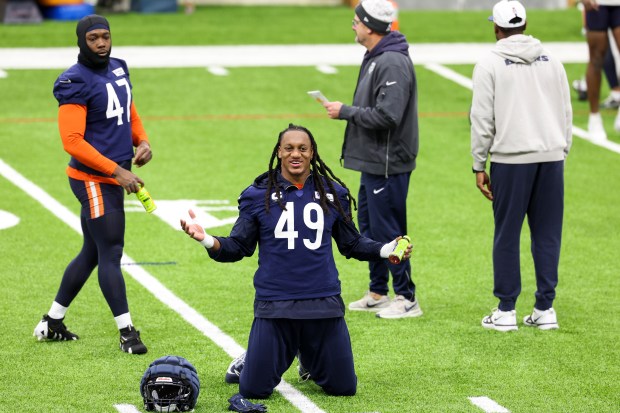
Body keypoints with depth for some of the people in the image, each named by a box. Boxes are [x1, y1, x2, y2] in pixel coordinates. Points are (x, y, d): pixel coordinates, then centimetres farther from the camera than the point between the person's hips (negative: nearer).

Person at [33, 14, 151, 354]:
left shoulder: (118, 69, 11)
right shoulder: (75, 83, -16)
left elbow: (130, 112, 25)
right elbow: (72, 141, -20)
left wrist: (142, 141, 4)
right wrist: (117, 171, -21)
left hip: (113, 178, 9)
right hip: (93, 179, -9)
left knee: (92, 253, 16)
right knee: (111, 253, -7)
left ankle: (52, 323, 27)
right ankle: (127, 333, -2)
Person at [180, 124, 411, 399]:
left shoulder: (333, 194, 7)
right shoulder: (258, 195, 3)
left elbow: (352, 243, 17)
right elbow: (238, 247, 3)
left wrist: (385, 250, 1)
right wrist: (207, 241, -15)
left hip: (323, 303, 2)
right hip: (274, 305, -2)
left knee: (343, 388, 5)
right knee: (253, 391, -5)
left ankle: (309, 359, 37)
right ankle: (248, 362, 32)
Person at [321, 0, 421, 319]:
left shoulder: (393, 63, -21)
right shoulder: (375, 59, 12)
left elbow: (387, 115, -27)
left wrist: (346, 112, -18)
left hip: (387, 164, -11)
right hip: (373, 161, 11)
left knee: (387, 230, -5)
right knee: (369, 225, 17)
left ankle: (407, 299, 3)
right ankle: (378, 293, 28)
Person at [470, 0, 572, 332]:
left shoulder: (489, 65, -2)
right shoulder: (551, 62, 11)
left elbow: (482, 118, -4)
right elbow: (566, 114, 13)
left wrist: (479, 166, 2)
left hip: (510, 160, -3)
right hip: (551, 157, 3)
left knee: (507, 235, 3)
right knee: (547, 235, 7)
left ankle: (506, 311, 5)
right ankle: (545, 308, 8)